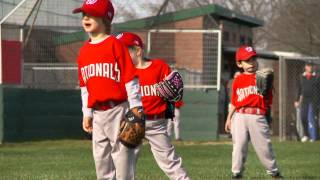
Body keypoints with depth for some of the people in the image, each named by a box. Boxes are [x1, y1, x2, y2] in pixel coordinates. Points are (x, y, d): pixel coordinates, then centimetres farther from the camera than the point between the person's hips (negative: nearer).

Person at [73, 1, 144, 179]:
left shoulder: (115, 44, -7)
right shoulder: (84, 50, 12)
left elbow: (130, 78, -9)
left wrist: (135, 106, -13)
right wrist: (87, 113, 17)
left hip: (117, 109, -7)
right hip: (97, 113, 7)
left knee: (121, 153, -4)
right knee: (101, 158, 10)